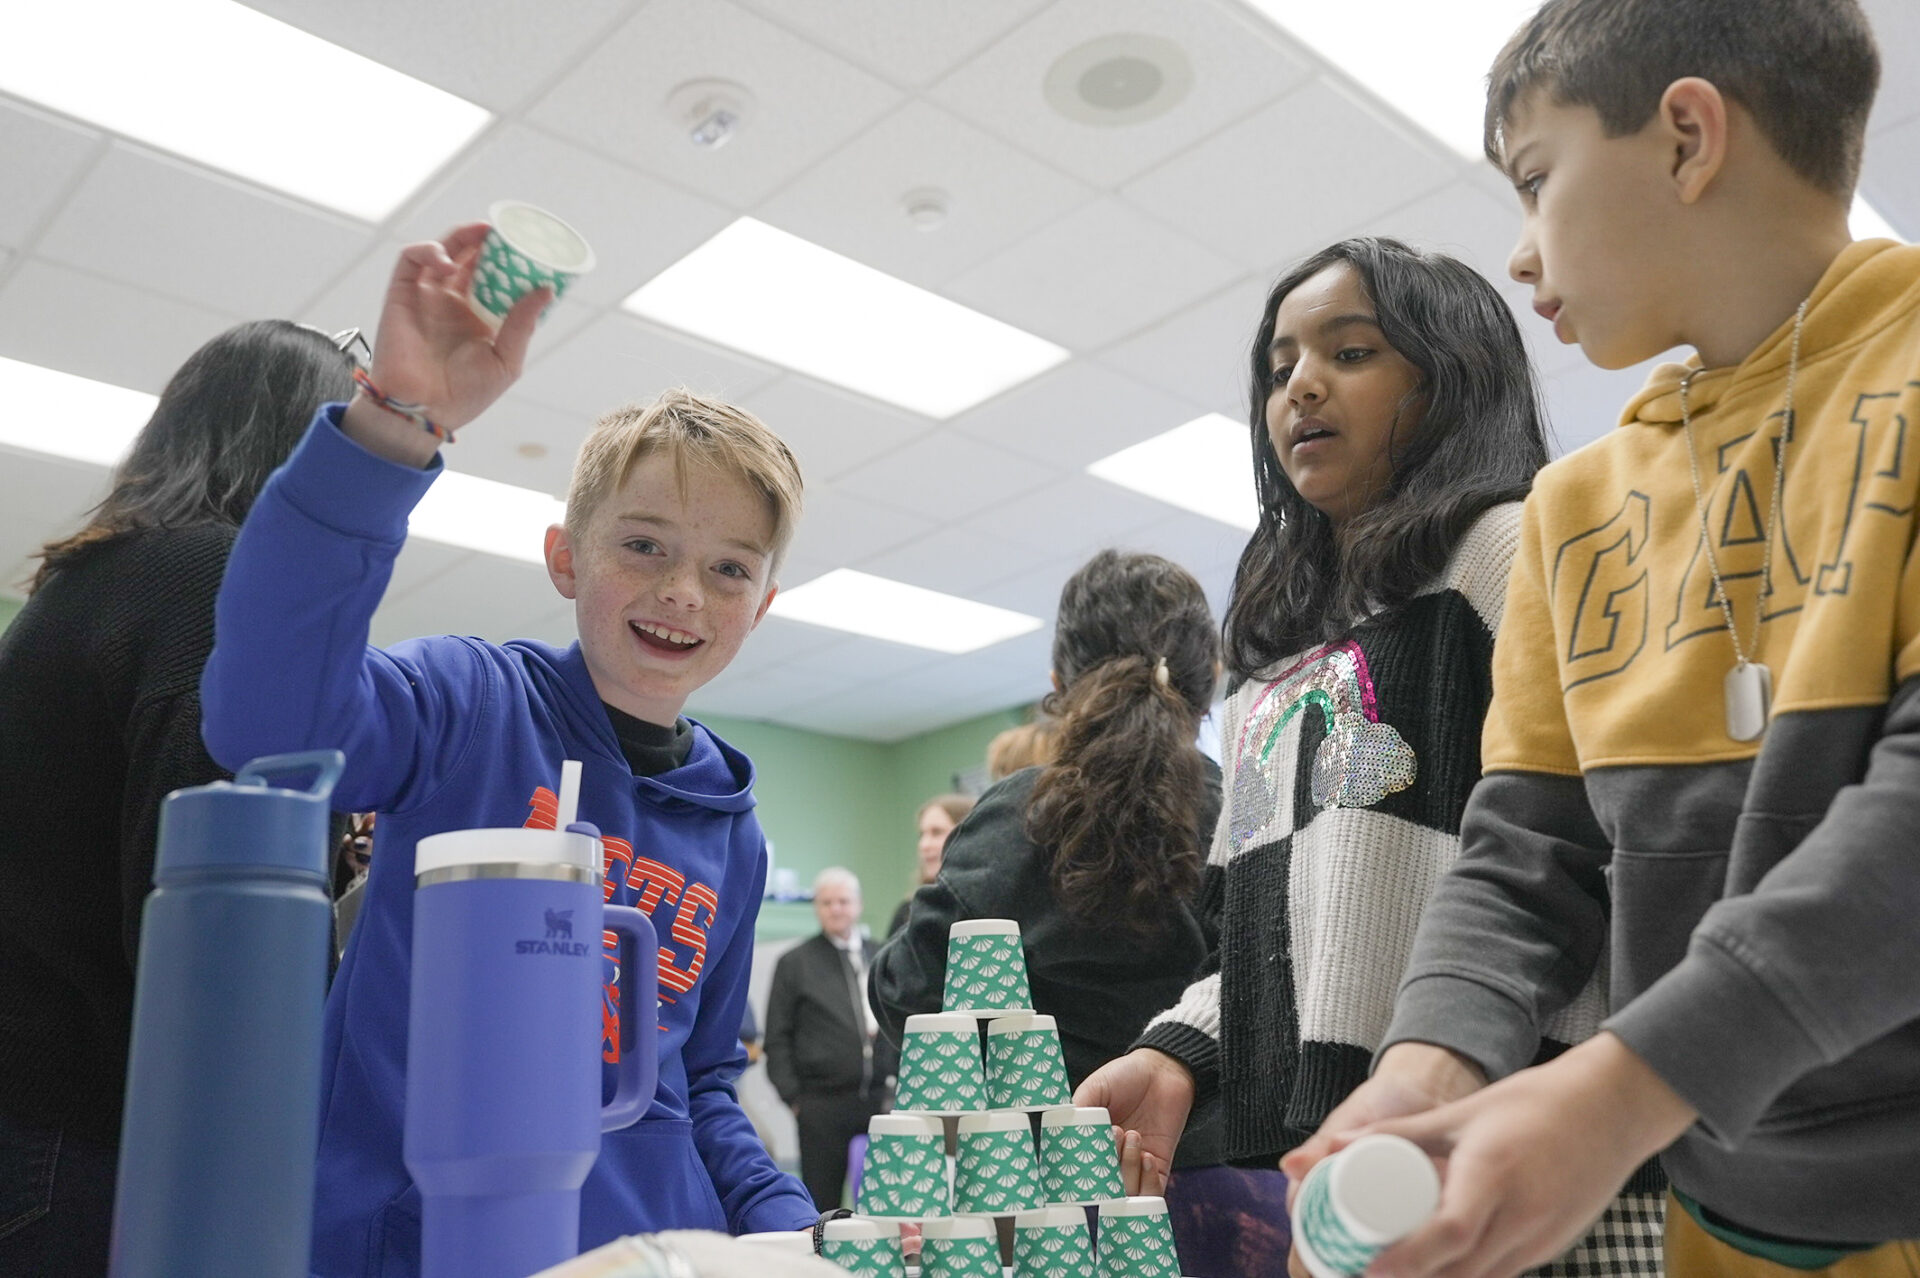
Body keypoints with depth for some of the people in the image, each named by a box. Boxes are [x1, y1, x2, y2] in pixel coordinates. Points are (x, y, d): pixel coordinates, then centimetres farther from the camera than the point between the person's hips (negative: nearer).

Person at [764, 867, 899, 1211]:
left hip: (881, 1102, 3)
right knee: (822, 1204, 3)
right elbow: (777, 1038, 2)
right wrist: (793, 1097, -5)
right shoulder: (795, 963, 4)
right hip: (823, 1105, -2)